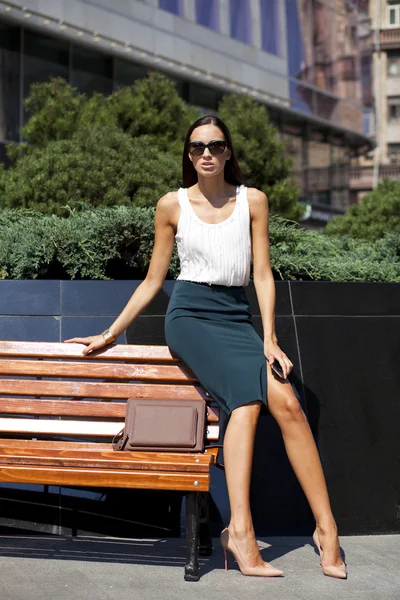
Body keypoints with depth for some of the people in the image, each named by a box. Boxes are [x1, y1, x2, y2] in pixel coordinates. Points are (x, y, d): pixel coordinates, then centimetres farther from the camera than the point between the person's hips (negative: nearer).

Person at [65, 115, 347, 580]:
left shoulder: (252, 201, 10)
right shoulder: (172, 206, 8)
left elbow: (263, 275, 7)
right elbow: (152, 282, 13)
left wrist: (269, 338, -4)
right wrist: (110, 334, 12)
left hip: (237, 318, 2)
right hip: (190, 314, -2)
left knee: (287, 403, -23)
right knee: (247, 399, -29)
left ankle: (326, 527, -19)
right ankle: (240, 531, -35)